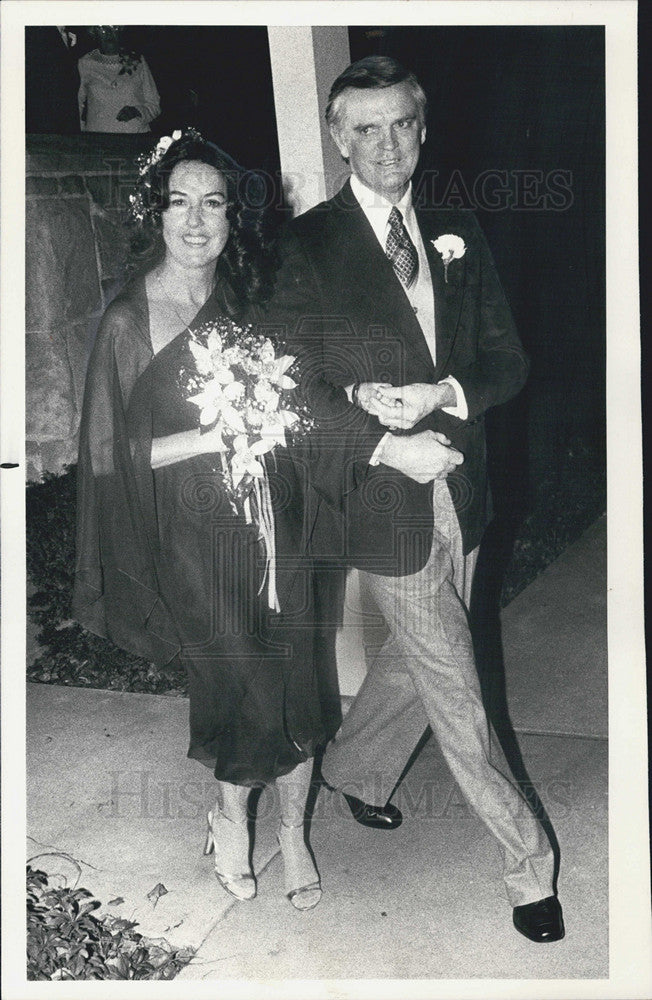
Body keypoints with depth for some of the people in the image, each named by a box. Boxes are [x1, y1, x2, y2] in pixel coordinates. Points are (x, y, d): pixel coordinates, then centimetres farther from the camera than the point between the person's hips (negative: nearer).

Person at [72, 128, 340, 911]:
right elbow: (109, 453, -8)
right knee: (235, 683, 5)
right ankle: (230, 816, 36)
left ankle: (292, 830, 29)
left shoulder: (249, 303, 6)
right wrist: (210, 437, -17)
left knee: (293, 682, 6)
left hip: (273, 522, 4)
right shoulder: (128, 321, -8)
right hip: (194, 538, -4)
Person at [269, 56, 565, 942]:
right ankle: (528, 862, 20)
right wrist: (385, 443, -18)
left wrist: (443, 393, -15)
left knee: (415, 660, 20)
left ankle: (354, 769, 48)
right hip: (384, 499, -5)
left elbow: (506, 359, 5)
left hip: (460, 491, 5)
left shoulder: (458, 236, 8)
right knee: (455, 688, 3)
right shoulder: (306, 246, -7)